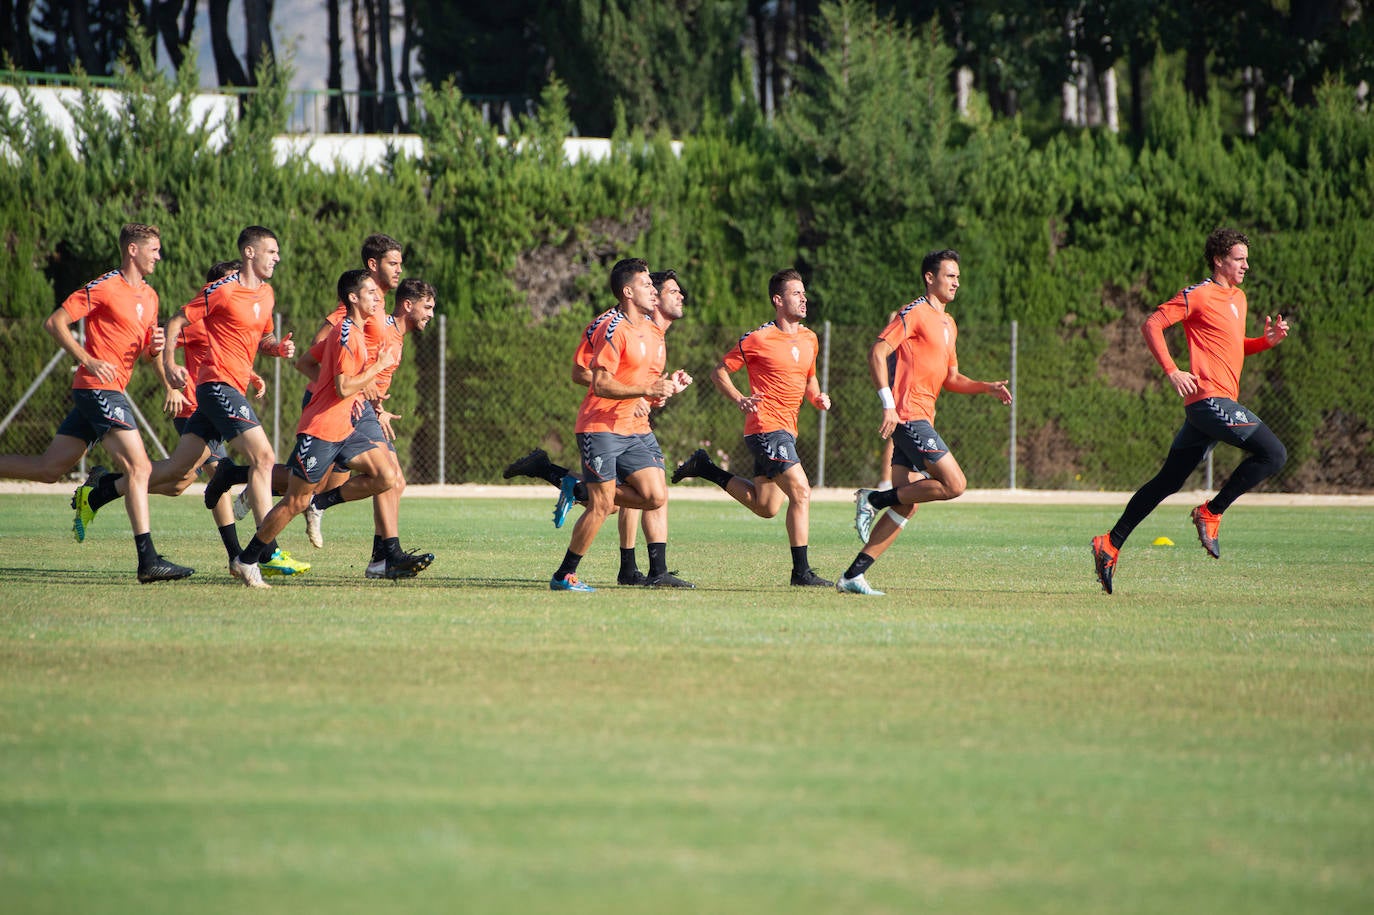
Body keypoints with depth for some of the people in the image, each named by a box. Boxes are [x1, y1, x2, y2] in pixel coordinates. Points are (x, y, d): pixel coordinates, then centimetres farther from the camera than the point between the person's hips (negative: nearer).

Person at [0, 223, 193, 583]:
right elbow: (54, 322, -9)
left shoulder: (149, 296, 17)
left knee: (50, 468, 8)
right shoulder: (103, 287, -9)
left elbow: (142, 351, 26)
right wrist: (88, 360, -18)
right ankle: (148, 561, -16)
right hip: (99, 388, -9)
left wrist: (154, 347, 1)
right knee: (139, 467, -13)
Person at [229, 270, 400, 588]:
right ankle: (246, 560, 7)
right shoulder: (347, 335, -16)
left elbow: (309, 362, 25)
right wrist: (378, 366, -15)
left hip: (343, 427, 9)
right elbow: (344, 388, -22)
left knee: (387, 476, -5)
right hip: (320, 429, -9)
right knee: (296, 501, -4)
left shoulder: (353, 332, 14)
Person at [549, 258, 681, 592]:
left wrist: (664, 386, 4)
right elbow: (601, 384, -19)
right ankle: (564, 575, 3)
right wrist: (646, 389, -24)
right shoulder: (613, 329, -13)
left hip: (635, 427, 8)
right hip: (601, 426, -8)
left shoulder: (651, 332, 14)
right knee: (601, 506, -10)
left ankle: (587, 495, 14)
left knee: (656, 496, -6)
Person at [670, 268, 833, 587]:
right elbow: (719, 371, -1)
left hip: (786, 430, 8)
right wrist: (739, 399, -17)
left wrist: (818, 398, 6)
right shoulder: (758, 339, -9)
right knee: (801, 492, -17)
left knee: (765, 507, 15)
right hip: (766, 426, -8)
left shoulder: (809, 339, 12)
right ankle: (801, 571, -14)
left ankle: (705, 468, 30)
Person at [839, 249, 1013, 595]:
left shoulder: (948, 324, 22)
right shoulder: (914, 314, -6)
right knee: (954, 484, -16)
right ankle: (874, 499, -7)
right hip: (908, 415, -9)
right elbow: (877, 353, -14)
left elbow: (950, 378, 27)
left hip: (921, 419, 9)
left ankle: (853, 575, 4)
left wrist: (987, 387, 10)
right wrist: (888, 405, -21)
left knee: (907, 505, 4)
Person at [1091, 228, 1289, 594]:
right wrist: (1172, 371, -18)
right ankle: (1212, 512, -8)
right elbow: (1152, 325, -9)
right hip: (1210, 397, -9)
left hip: (1212, 405, 9)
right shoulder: (1198, 295, -6)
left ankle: (1111, 544, 11)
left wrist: (1268, 340, 13)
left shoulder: (1238, 298, 22)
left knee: (1167, 482, 10)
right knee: (1273, 453, -15)